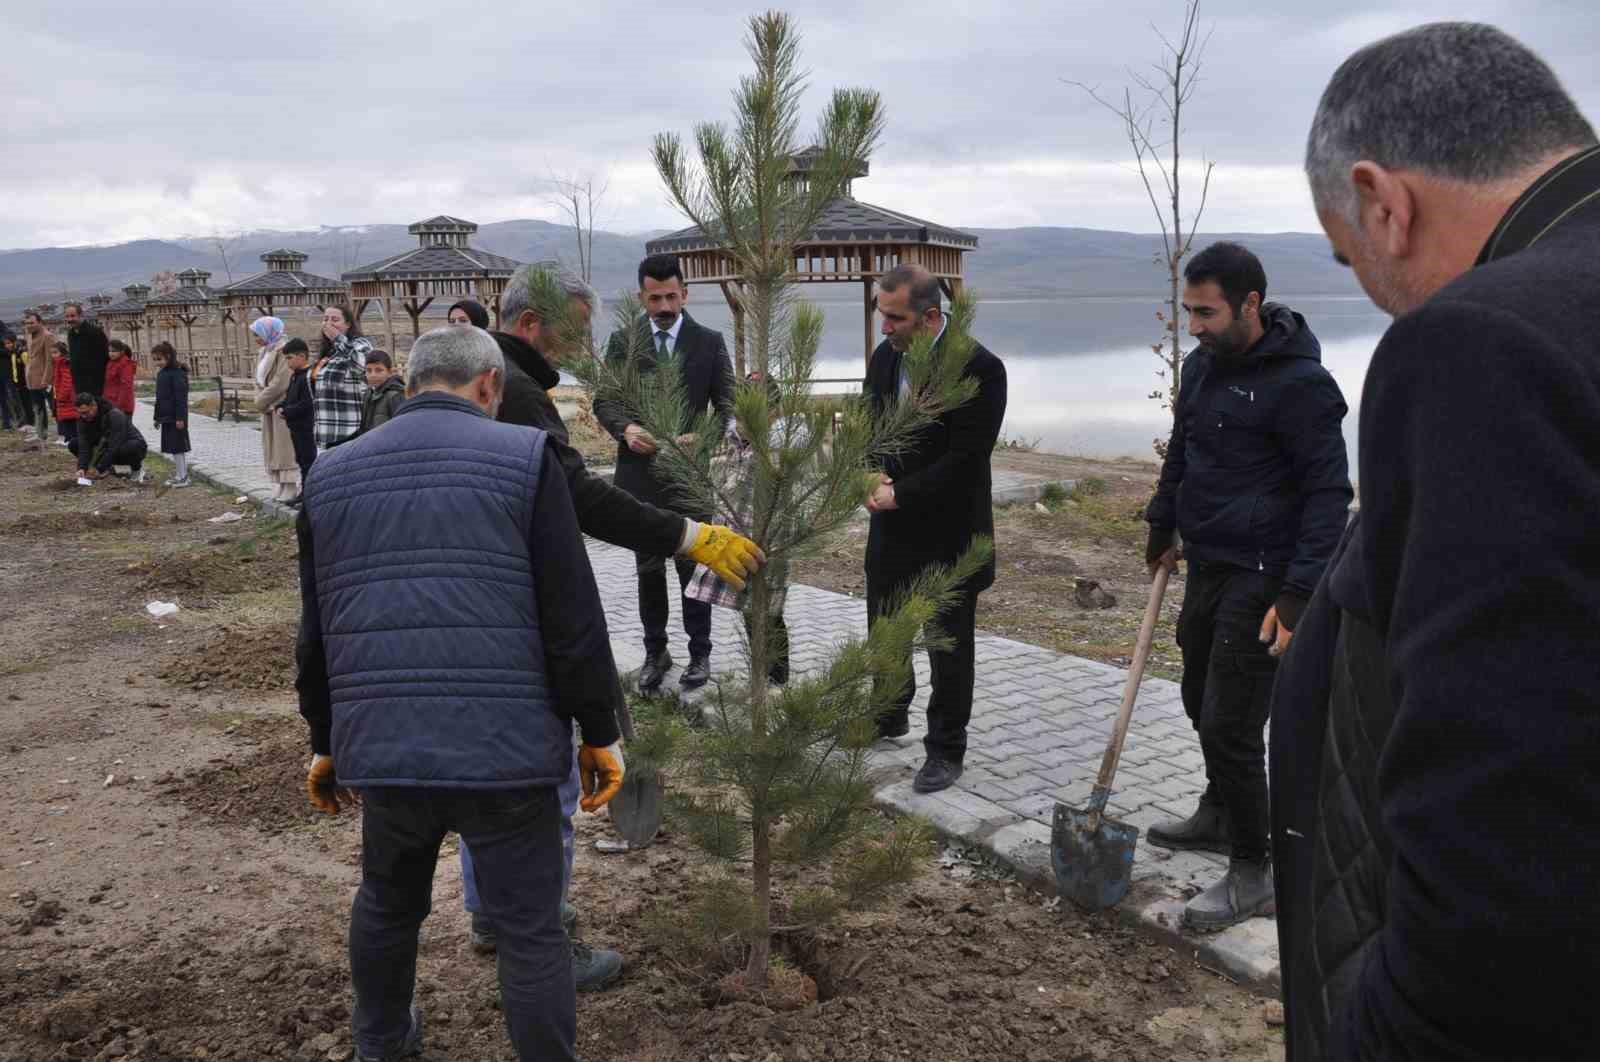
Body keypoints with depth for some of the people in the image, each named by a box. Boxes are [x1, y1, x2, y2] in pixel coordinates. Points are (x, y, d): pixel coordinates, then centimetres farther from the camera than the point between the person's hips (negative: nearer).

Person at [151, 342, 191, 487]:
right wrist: (157, 417, 20)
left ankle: (183, 477, 2)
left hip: (176, 418, -9)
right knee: (173, 448, 12)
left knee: (178, 447, -3)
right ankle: (178, 475, 18)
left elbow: (181, 397, -18)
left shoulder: (177, 373, -14)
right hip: (166, 417, 9)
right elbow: (159, 397, 20)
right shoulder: (161, 373, 14)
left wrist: (180, 418, -21)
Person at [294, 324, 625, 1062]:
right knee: (530, 927, 7)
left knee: (387, 902, 26)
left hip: (382, 745, 5)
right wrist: (599, 731, 2)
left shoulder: (333, 473, 11)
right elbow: (573, 615, -7)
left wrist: (326, 740, 25)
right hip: (504, 745, -5)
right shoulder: (522, 457, -3)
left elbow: (315, 630, 16)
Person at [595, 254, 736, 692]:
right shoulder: (622, 341, 5)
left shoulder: (709, 342, 2)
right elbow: (603, 400, 3)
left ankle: (700, 653, 18)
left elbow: (727, 405, 0)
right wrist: (626, 428, -19)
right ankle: (655, 652, 23)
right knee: (648, 569, 10)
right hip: (639, 473, 2)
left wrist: (702, 437, -20)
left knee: (693, 565, 6)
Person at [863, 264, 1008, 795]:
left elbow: (965, 457, -22)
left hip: (948, 529, -7)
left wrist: (899, 494, -19)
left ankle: (945, 750, 21)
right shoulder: (884, 356, 2)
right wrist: (874, 473, -9)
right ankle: (890, 715, 43)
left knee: (949, 643, 7)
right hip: (893, 521, 7)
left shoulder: (979, 367, -19)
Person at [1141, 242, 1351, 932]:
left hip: (1261, 579, -8)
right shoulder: (1202, 365, 8)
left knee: (1229, 723, -6)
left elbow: (1328, 493, -18)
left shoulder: (1299, 383, -18)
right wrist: (1162, 528, 27)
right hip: (1207, 567, 9)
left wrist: (1298, 593, -23)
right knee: (1201, 702, 21)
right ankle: (1219, 815, 42)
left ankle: (1253, 872, 9)